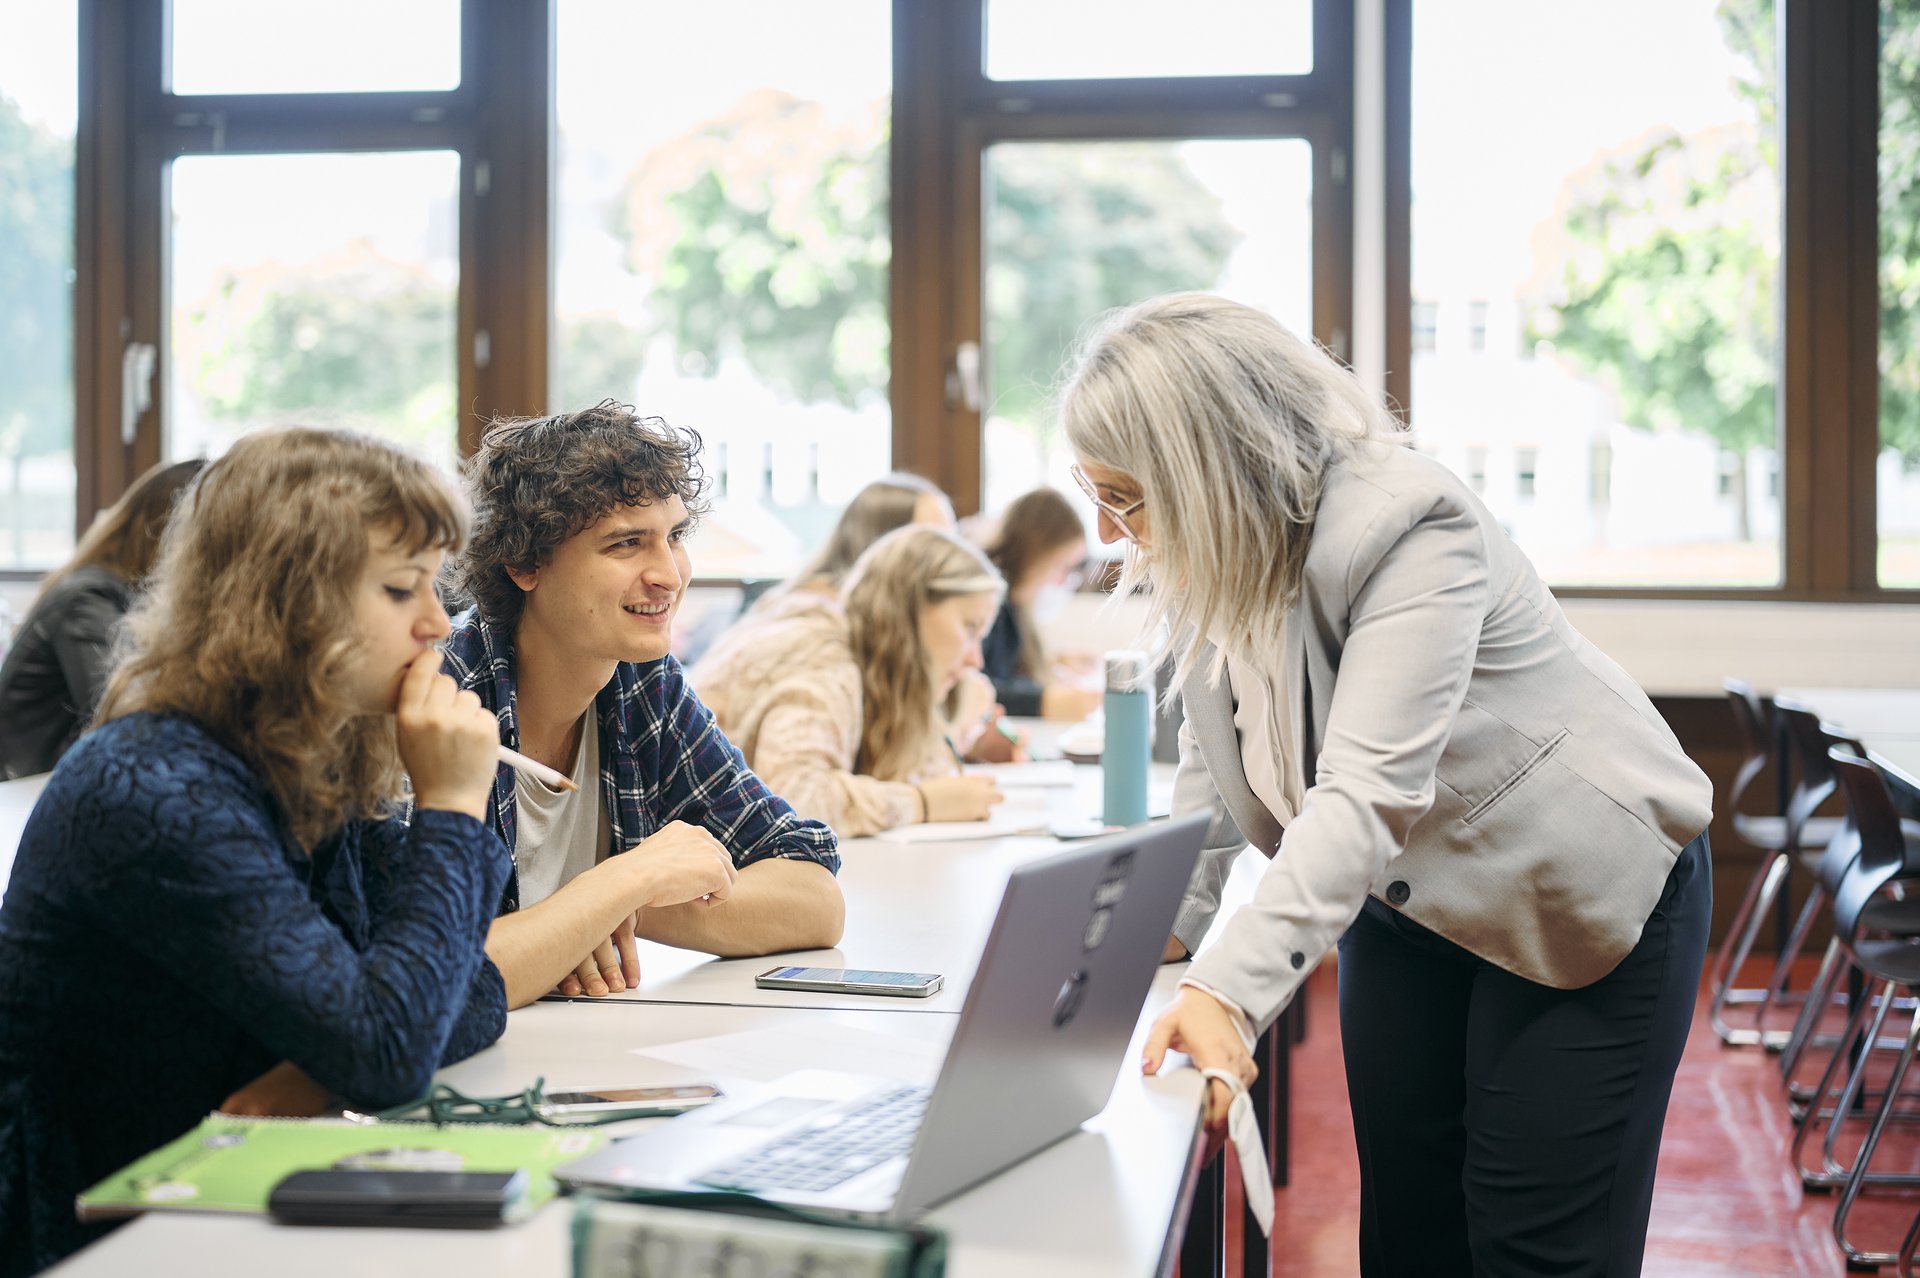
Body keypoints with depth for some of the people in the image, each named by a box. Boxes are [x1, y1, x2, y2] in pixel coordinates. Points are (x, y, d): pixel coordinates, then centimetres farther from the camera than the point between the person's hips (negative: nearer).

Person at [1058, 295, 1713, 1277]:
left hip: (1580, 896, -7)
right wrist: (1162, 922, -9)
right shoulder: (1210, 546, -7)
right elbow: (1213, 762, 4)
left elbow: (1369, 791, -41)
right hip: (1408, 901, 7)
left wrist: (1230, 989, -51)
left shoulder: (1410, 532, -31)